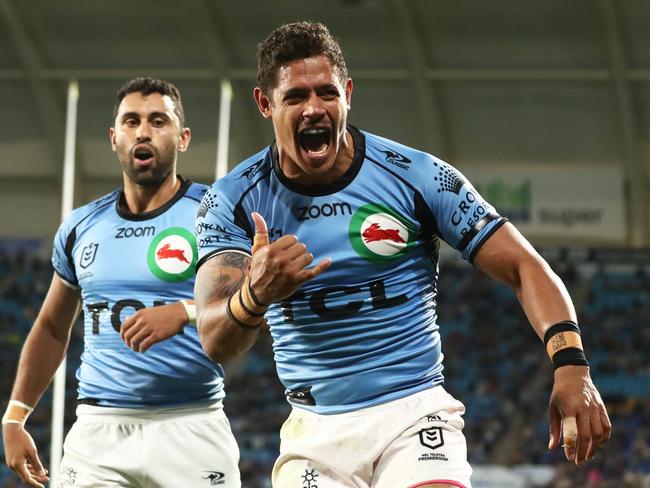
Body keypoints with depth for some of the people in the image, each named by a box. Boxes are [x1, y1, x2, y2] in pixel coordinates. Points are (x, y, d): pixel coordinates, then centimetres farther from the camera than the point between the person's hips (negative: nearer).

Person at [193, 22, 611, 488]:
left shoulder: (417, 176, -6)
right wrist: (254, 297, -40)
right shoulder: (232, 201, -4)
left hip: (414, 412, -2)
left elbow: (524, 266, -5)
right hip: (315, 428, 2)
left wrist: (571, 364, -23)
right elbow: (215, 342, -16)